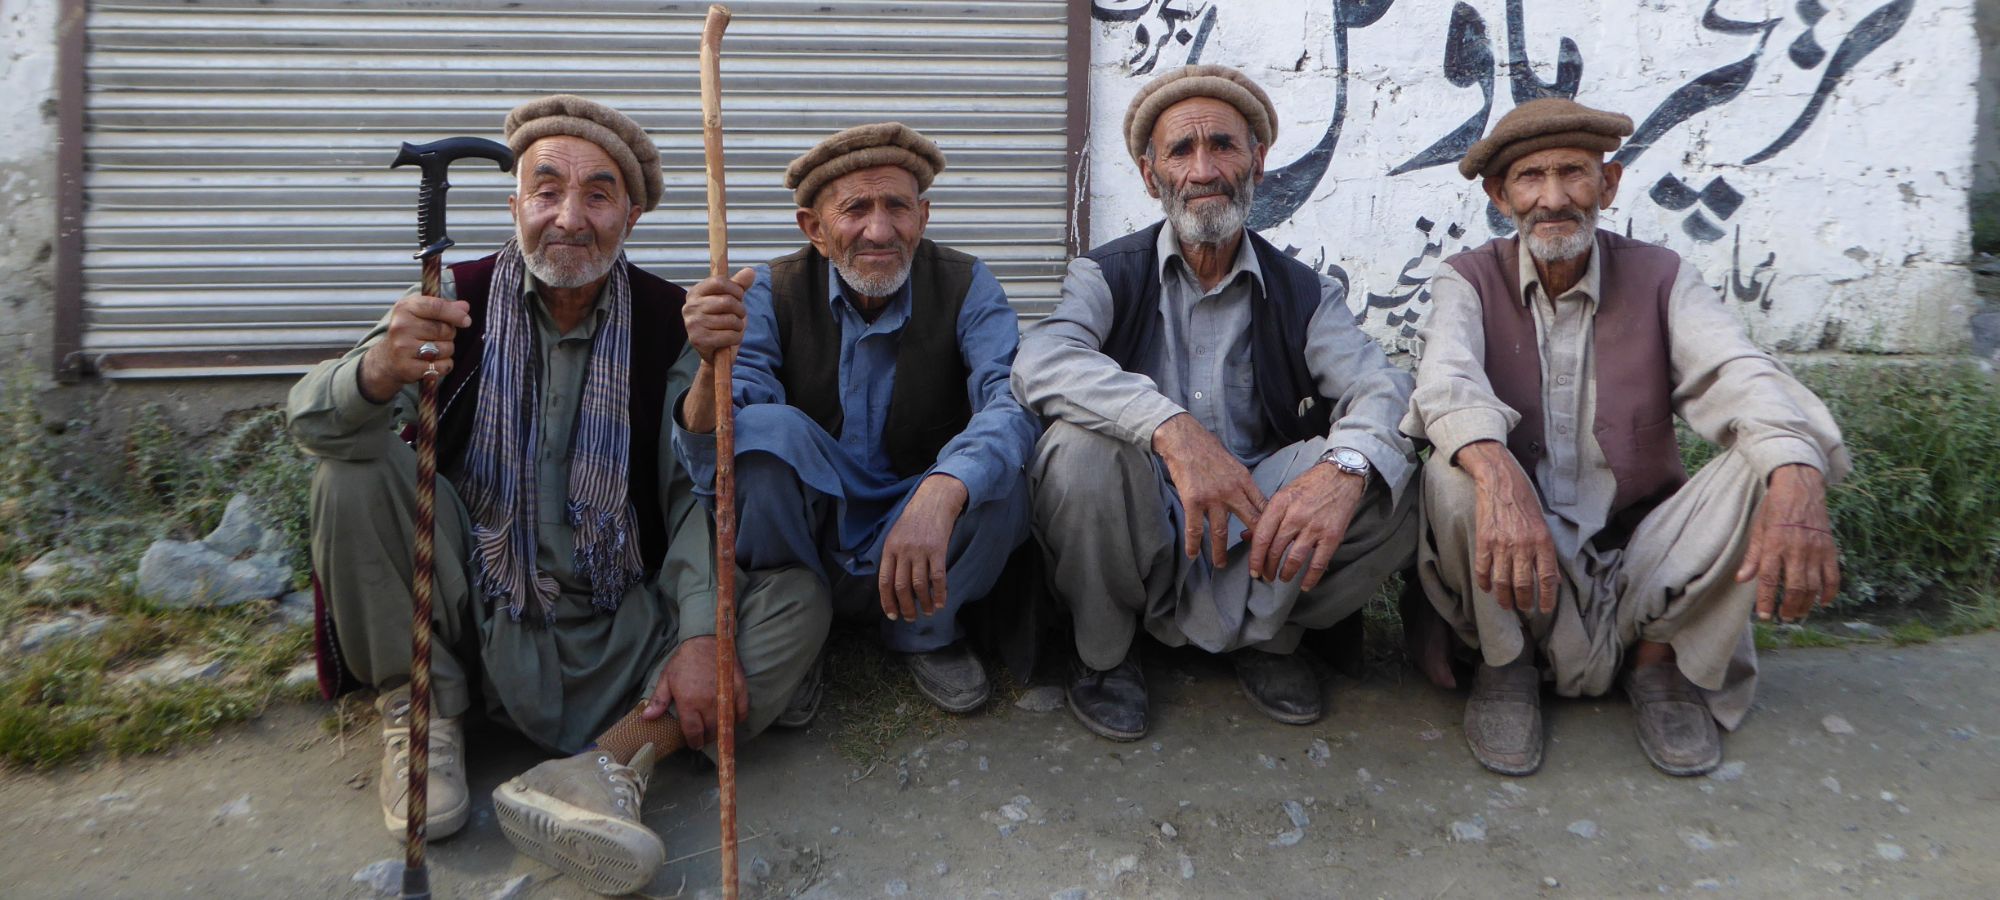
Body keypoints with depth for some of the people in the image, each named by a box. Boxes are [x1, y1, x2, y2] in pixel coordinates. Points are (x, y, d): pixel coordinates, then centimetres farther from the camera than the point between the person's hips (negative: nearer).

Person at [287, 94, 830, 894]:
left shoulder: (668, 322, -4)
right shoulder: (463, 298, -4)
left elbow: (698, 488, -12)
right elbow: (310, 417, -15)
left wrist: (703, 633, -27)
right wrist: (377, 370, -40)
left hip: (621, 631, 0)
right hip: (478, 611, 0)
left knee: (797, 601, -19)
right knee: (355, 467, -19)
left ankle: (607, 765, -33)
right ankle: (421, 712, -9)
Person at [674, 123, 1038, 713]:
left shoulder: (965, 287, -9)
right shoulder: (773, 293, -9)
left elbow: (1014, 400, -28)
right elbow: (708, 461, -19)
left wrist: (940, 494, -48)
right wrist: (712, 366, -42)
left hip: (927, 550, 0)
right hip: (801, 538, 0)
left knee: (998, 473, -29)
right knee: (766, 429, -27)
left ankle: (926, 634, 1)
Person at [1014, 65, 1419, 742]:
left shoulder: (1306, 296, 6)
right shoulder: (1108, 276, 0)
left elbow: (1381, 387, -11)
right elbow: (1040, 362, -22)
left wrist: (1345, 467, -36)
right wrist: (1172, 428, -38)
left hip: (1261, 544, 2)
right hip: (1139, 541, -1)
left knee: (1388, 487, -22)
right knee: (1079, 445, -31)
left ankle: (1270, 639, 6)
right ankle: (1104, 655, -4)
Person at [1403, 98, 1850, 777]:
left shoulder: (1660, 278, 2)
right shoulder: (1470, 281, -3)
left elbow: (1739, 377, -16)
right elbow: (1447, 378, -25)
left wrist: (1796, 483, -39)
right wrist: (1498, 473, -48)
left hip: (1640, 556, 2)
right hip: (1513, 564, -2)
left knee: (1771, 467, -21)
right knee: (1457, 474, -31)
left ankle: (1661, 657, -1)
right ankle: (1504, 665, -6)